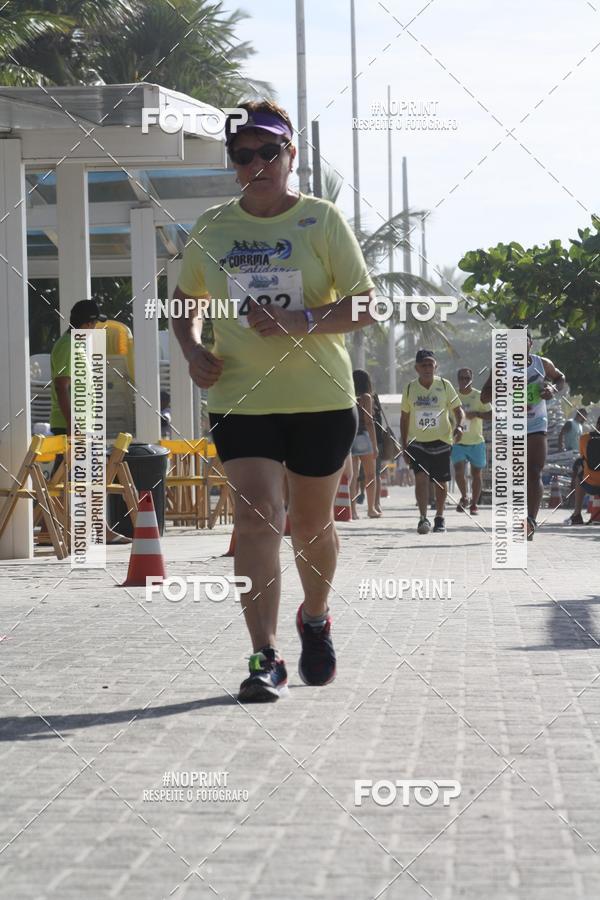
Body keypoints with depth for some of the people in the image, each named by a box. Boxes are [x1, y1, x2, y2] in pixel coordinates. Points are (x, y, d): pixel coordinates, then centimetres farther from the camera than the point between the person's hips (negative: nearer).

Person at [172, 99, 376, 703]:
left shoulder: (322, 220, -2)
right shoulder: (211, 228, 7)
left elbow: (366, 306, -6)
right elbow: (185, 300, 21)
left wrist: (301, 321, -22)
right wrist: (192, 350, 1)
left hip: (321, 399, -1)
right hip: (240, 398, 1)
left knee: (312, 524, 11)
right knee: (256, 517, -15)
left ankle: (315, 618, 40)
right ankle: (265, 659, -16)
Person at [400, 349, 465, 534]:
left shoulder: (444, 386, -2)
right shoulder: (410, 389, 2)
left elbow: (458, 409, 3)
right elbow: (404, 418, 10)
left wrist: (459, 425, -18)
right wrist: (404, 446, 8)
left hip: (441, 441, 0)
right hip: (418, 442, 0)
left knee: (441, 482, 7)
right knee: (421, 477, -17)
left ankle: (439, 517, 24)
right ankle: (423, 518, -18)